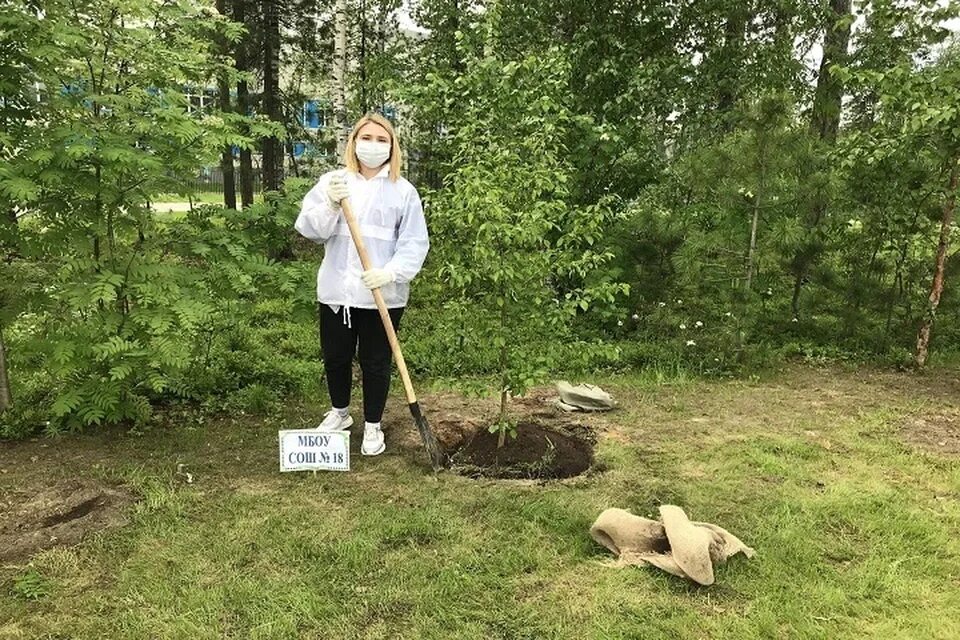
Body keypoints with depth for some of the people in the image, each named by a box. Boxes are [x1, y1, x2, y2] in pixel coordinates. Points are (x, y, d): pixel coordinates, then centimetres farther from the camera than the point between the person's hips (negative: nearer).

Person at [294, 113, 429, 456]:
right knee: (335, 357, 16)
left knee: (376, 362, 8)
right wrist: (330, 205, -19)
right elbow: (309, 229, -2)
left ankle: (373, 425, 27)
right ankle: (339, 412, 41)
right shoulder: (331, 181, 5)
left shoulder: (403, 191, 0)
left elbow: (415, 243, -5)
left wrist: (392, 273, -19)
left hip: (383, 295, -2)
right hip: (336, 290, 3)